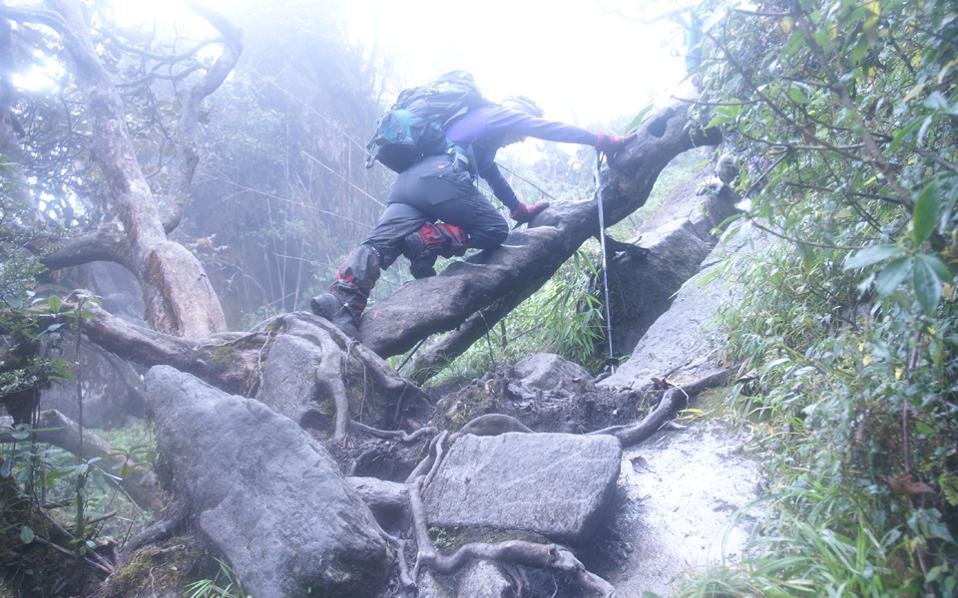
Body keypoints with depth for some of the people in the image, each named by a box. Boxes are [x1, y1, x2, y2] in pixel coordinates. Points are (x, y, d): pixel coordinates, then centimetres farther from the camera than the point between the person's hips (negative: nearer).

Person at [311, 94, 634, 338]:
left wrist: (520, 209, 55)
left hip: (407, 180, 8)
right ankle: (428, 239, -19)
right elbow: (549, 129, 12)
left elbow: (492, 173, 50)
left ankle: (340, 298, -35)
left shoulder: (473, 121, 44)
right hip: (439, 176, -8)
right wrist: (603, 140, 18)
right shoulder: (501, 113, 20)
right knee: (495, 230, 3)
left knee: (380, 244, -11)